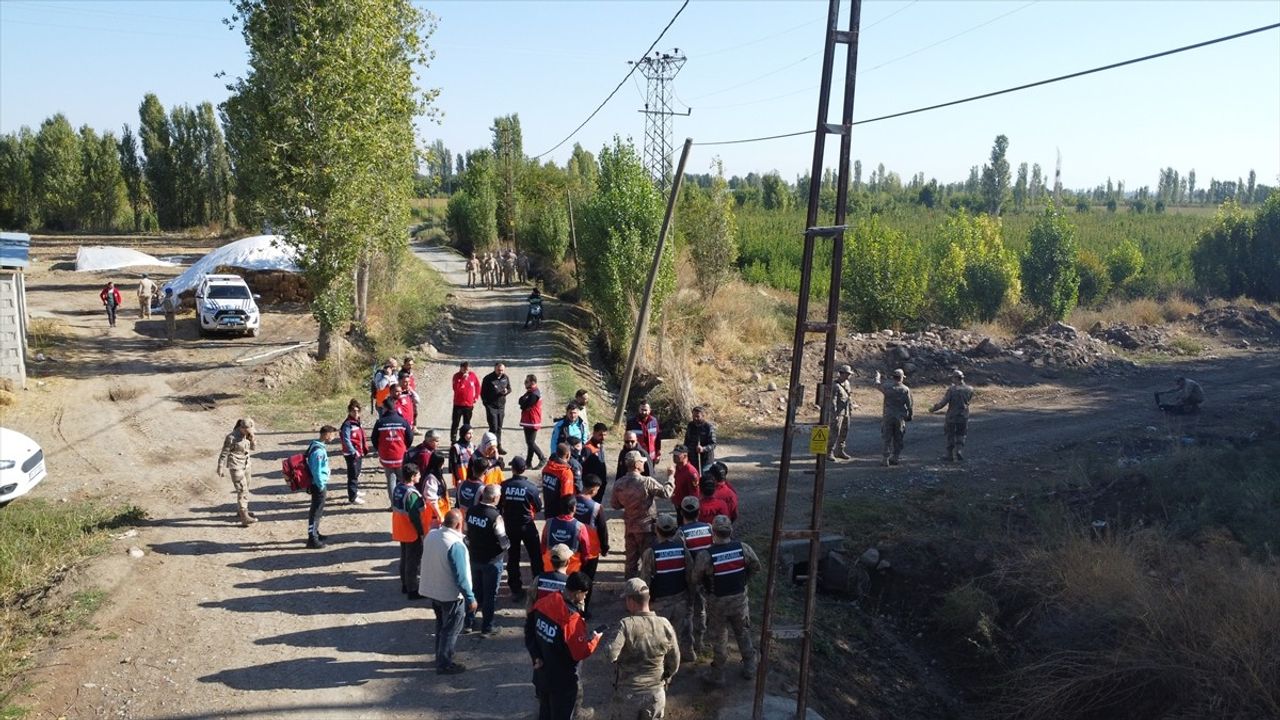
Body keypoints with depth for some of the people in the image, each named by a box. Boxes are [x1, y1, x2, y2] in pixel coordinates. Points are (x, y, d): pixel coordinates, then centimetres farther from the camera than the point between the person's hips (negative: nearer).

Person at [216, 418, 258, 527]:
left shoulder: (247, 434, -3)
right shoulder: (231, 437, -22)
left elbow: (253, 448, 3)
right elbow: (224, 453, -15)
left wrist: (252, 439, -16)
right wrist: (220, 468, -12)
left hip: (245, 464, 8)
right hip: (235, 466, -8)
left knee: (245, 488, 19)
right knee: (242, 490, -11)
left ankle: (241, 509, 37)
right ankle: (244, 518, -12)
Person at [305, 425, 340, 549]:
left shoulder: (317, 446, 8)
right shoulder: (319, 451, -24)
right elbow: (317, 472, -24)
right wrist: (322, 487, -16)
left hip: (320, 484, 10)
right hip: (318, 485, -10)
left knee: (318, 510, 21)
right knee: (316, 512, -3)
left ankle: (315, 533, 34)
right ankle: (312, 539, 3)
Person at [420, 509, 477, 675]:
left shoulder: (431, 535, -5)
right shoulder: (455, 544, -28)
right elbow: (461, 576, -25)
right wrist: (470, 598, -17)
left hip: (431, 590, 8)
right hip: (450, 595, -7)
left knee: (441, 625, 24)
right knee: (451, 630, 10)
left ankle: (440, 657, 37)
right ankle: (445, 664, 19)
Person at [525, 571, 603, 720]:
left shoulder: (543, 603, -7)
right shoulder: (572, 619, -29)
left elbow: (529, 628, 6)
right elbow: (581, 652, -22)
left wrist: (536, 655, 6)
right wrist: (594, 639, -5)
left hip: (541, 675, 7)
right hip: (563, 682, -7)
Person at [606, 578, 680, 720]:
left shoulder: (626, 625, -20)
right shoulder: (665, 625, -7)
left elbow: (609, 655, -29)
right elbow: (674, 663, 2)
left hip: (628, 694, -3)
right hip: (656, 694, 3)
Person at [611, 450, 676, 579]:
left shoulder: (619, 484, -4)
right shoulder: (647, 482, -22)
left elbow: (615, 505, 5)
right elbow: (666, 492, -16)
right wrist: (670, 477, -2)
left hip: (629, 526, 5)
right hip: (646, 526, -5)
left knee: (631, 558, 16)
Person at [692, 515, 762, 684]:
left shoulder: (706, 556, -28)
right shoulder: (743, 548, -20)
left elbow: (696, 578, -14)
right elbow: (756, 567, -3)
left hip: (717, 602, -2)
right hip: (740, 598, 2)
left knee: (719, 636, 19)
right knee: (743, 632, 24)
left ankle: (720, 672, 33)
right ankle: (749, 667, 37)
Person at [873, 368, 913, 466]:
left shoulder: (887, 387, -6)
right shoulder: (906, 389, -5)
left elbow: (875, 383, 9)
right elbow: (909, 405, -2)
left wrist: (877, 375, 29)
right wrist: (909, 416, 10)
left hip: (888, 416, -1)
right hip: (900, 418, 1)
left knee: (887, 438, 3)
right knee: (898, 439, 12)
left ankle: (885, 459, -1)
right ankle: (894, 458, 16)